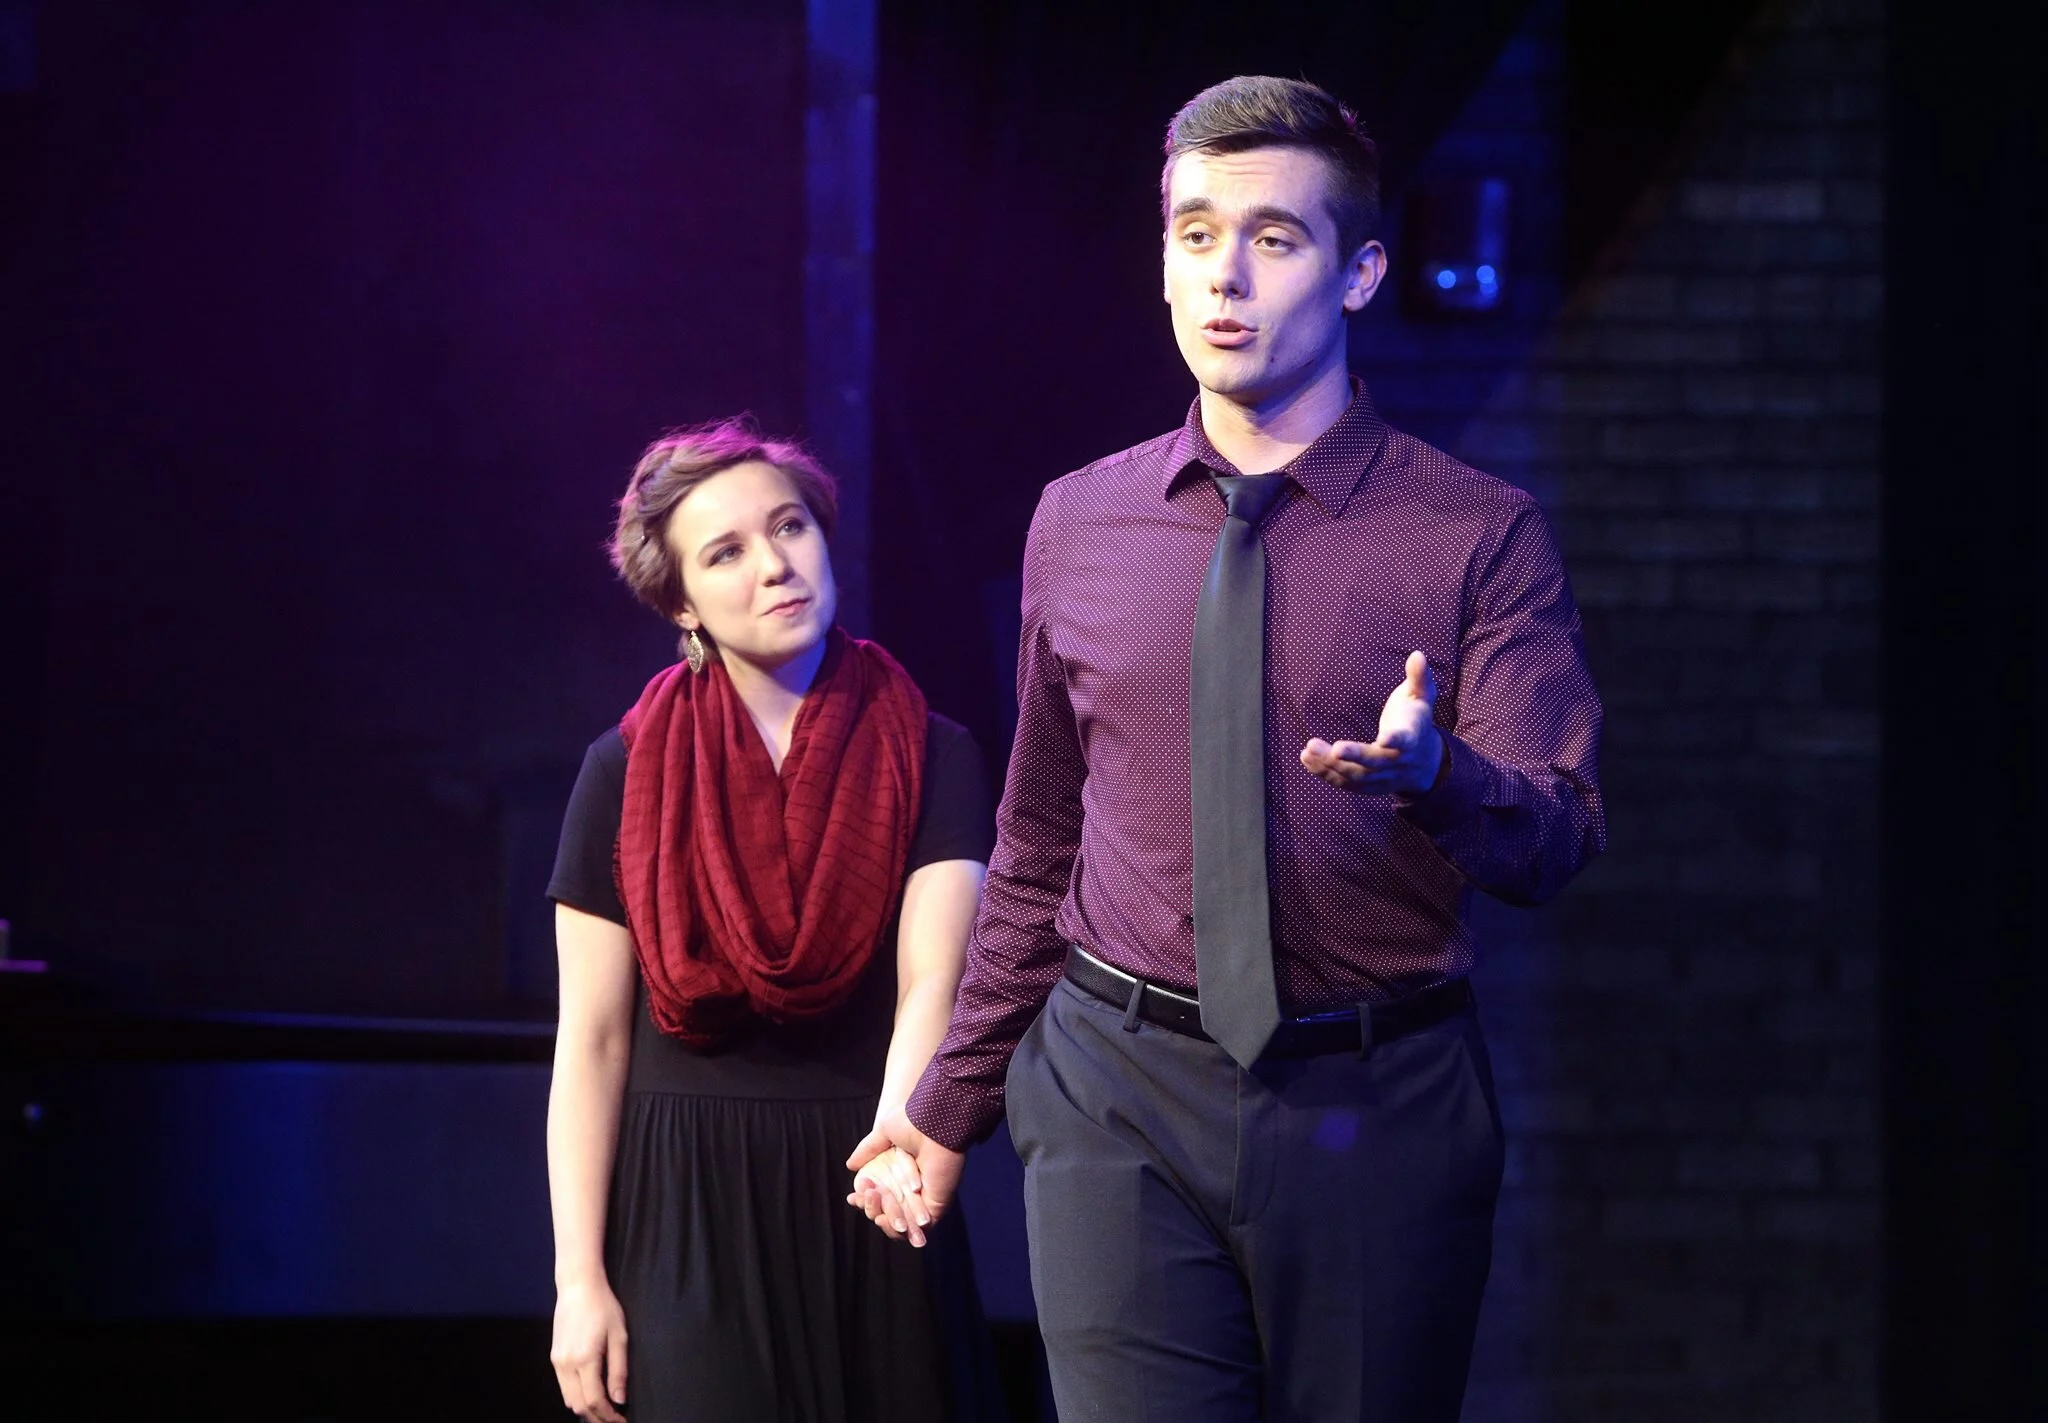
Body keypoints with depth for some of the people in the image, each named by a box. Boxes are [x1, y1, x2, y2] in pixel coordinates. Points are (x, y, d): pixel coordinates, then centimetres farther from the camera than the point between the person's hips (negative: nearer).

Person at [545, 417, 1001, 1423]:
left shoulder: (928, 756, 0)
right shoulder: (628, 773, 0)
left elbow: (931, 981, -14)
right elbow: (592, 1045, 0)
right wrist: (579, 1280, -6)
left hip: (868, 1203, 0)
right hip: (689, 1215, 0)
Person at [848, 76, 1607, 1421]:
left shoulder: (1479, 533, -2)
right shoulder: (1079, 525, 8)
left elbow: (1561, 835, -11)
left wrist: (1431, 773, -32)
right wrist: (954, 1101, 21)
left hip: (1376, 1110, -1)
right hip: (1121, 1103, 2)